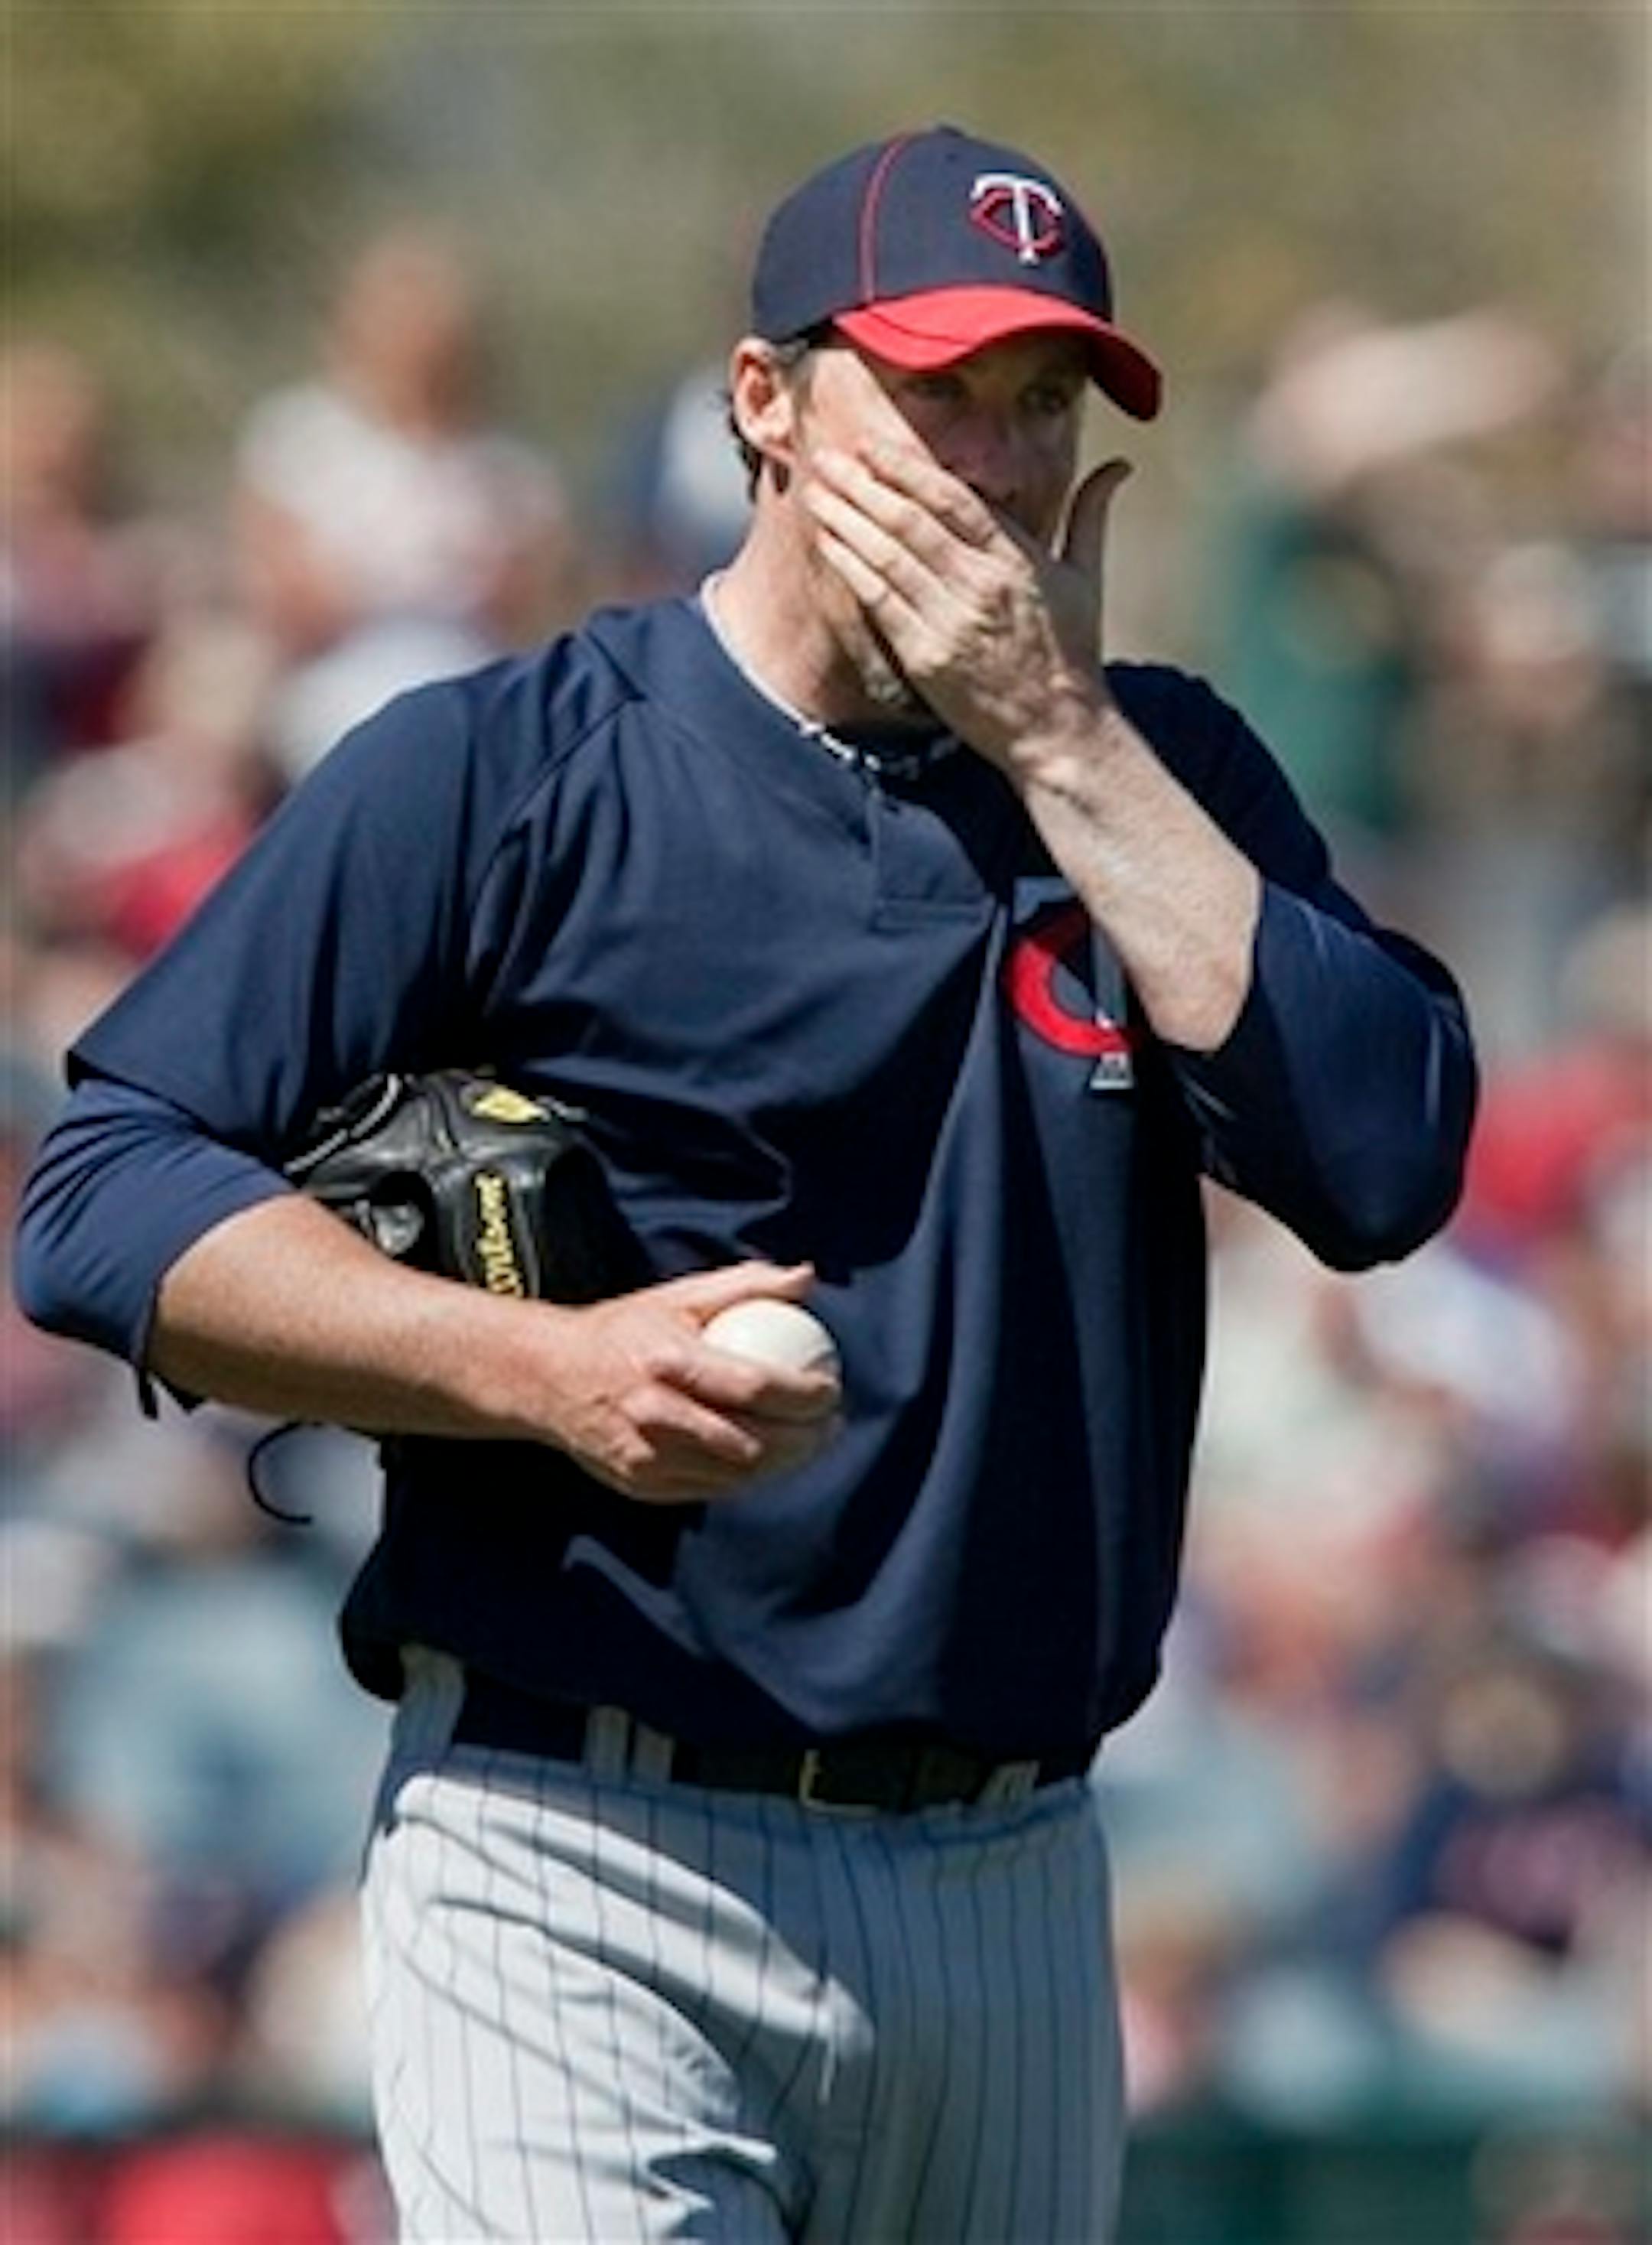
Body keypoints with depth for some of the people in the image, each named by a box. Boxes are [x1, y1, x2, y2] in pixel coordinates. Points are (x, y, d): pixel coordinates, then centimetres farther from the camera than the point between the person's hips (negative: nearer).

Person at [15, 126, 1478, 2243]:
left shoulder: (1150, 775, 11)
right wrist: (550, 1370, -19)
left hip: (1013, 1891, 5)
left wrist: (1057, 732, -7)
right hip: (585, 1879, -5)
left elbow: (1387, 1161, -5)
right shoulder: (496, 774, -1)